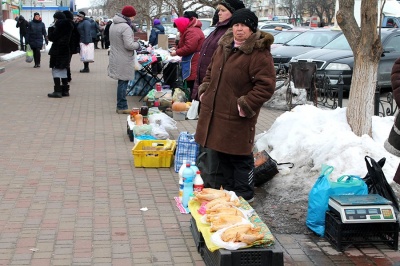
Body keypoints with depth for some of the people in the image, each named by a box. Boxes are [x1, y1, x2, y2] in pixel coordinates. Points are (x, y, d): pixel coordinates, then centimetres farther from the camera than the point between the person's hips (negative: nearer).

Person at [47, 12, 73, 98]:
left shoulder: (59, 26, -15)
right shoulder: (69, 26, 9)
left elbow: (51, 38, -13)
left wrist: (51, 28, -2)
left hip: (57, 51, -8)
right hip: (65, 51, 8)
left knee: (56, 70, -4)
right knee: (63, 70, 16)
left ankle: (57, 91, -7)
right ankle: (65, 90, 19)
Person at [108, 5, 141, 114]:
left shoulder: (113, 25, 10)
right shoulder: (125, 27, -20)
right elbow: (129, 45, -24)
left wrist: (134, 43, 15)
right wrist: (137, 45, -5)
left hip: (115, 58, 9)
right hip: (124, 61, -9)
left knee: (122, 82, 14)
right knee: (123, 82, -2)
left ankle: (121, 106, 19)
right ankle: (122, 107, 4)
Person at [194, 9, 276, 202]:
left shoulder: (259, 53, -15)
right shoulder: (224, 46, 11)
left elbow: (266, 85, -18)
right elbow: (211, 71, 25)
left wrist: (246, 105, -21)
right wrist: (204, 90, 11)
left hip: (237, 117, -8)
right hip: (214, 112, 8)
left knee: (239, 157, 2)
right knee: (222, 153, 17)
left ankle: (244, 194, 19)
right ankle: (230, 188, 34)